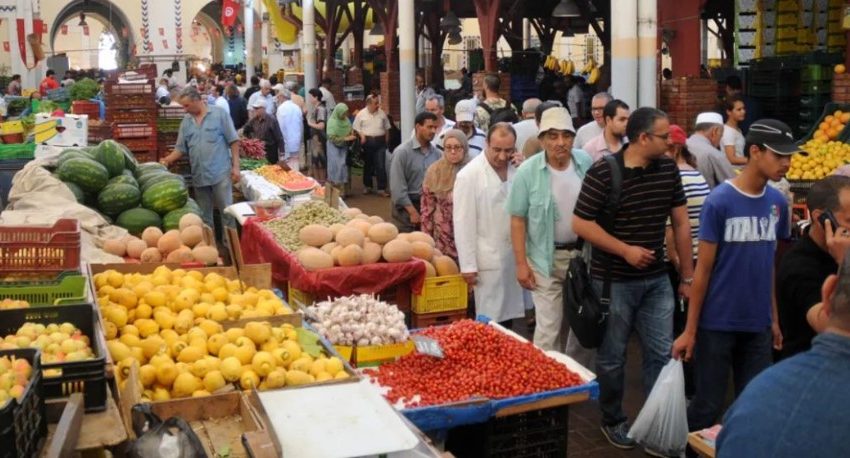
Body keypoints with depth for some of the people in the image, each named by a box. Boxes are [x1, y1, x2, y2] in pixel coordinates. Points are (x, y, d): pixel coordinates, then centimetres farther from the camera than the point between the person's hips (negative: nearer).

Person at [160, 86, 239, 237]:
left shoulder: (219, 114, -3)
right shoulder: (186, 121, 10)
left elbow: (233, 141, -4)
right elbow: (180, 148, 13)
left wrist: (235, 166, -9)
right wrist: (167, 160, -4)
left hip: (221, 173, -5)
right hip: (199, 176, 5)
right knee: (204, 216, 12)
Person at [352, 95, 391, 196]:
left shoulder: (382, 113, 6)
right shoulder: (361, 114, 0)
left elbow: (387, 128, 13)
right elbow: (356, 128, 3)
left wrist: (386, 140, 8)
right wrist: (362, 136, -13)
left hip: (380, 142, 1)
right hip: (367, 141, 0)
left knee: (381, 166, -7)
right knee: (368, 165, 11)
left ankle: (382, 189, -7)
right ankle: (368, 186, 26)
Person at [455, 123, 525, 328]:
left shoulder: (515, 171, 3)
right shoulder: (469, 175, -12)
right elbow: (463, 223, -12)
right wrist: (468, 265, -12)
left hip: (514, 257, 5)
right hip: (488, 260, -5)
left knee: (508, 315, 14)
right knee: (491, 320, 0)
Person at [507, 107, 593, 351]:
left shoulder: (586, 163, -4)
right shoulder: (527, 172, -13)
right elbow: (518, 220, -9)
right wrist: (521, 264, -12)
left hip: (583, 253, 4)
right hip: (547, 259, -4)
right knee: (549, 326, -4)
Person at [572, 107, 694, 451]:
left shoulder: (668, 169, 2)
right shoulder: (603, 172, -15)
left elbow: (680, 222, 8)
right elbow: (581, 223, -15)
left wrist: (687, 275, 8)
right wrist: (626, 250, -17)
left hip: (657, 280, 5)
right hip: (614, 281, -4)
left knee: (662, 355, 7)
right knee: (612, 356, 10)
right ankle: (613, 421, 28)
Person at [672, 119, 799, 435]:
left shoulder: (777, 203, 3)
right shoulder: (719, 202, -13)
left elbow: (772, 264, 11)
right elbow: (703, 269, -10)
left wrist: (775, 319, 11)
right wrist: (690, 330, -9)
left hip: (758, 325, 5)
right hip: (717, 324, -5)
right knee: (708, 406, 6)